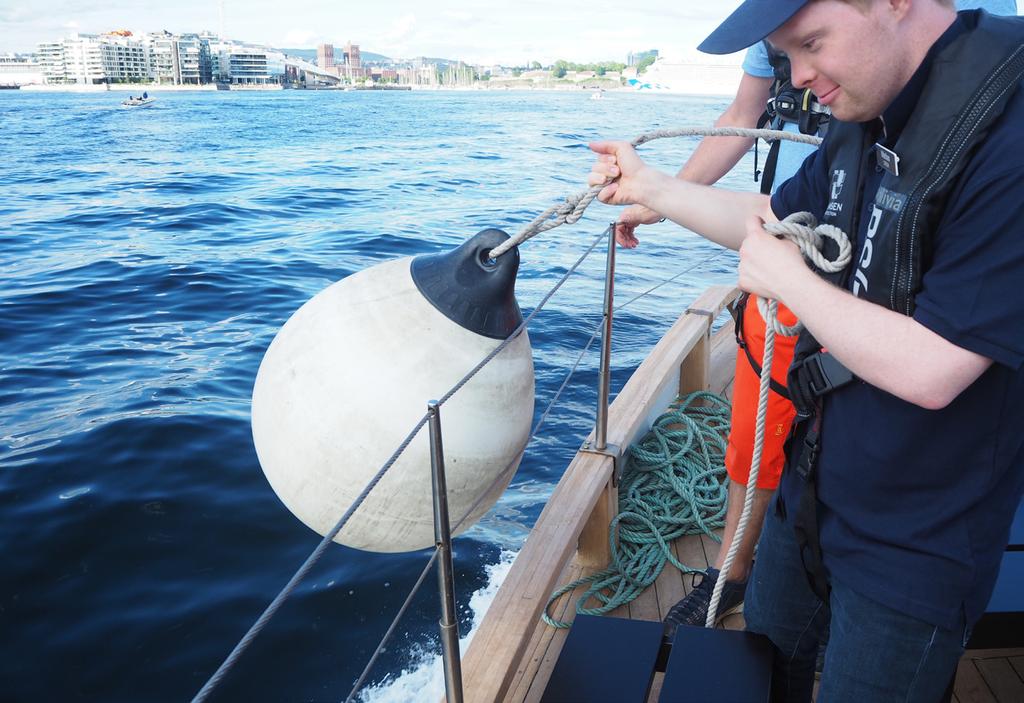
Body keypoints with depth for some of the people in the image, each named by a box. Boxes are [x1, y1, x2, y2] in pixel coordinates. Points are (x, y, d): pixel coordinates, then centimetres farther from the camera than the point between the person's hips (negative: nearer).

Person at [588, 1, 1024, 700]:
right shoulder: (864, 123, -2)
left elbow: (929, 372, -31)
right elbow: (770, 216, 14)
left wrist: (786, 278, -19)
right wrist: (648, 186, 8)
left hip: (912, 546, -7)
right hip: (811, 485, 7)